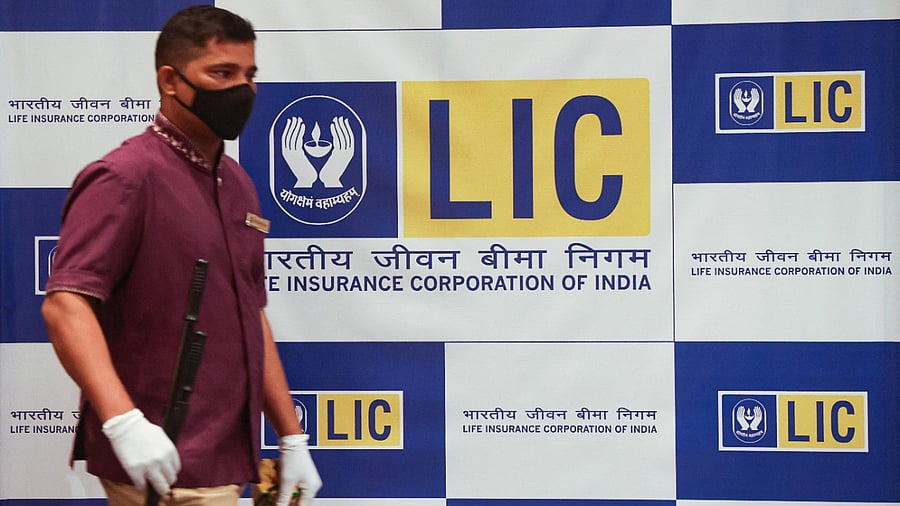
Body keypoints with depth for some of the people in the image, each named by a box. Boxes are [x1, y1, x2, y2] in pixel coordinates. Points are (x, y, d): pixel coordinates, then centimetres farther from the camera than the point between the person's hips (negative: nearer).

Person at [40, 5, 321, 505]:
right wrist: (123, 420, -33)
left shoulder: (238, 184, 13)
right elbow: (65, 304, -21)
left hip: (225, 463, 8)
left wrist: (292, 437, 13)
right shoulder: (126, 177, -11)